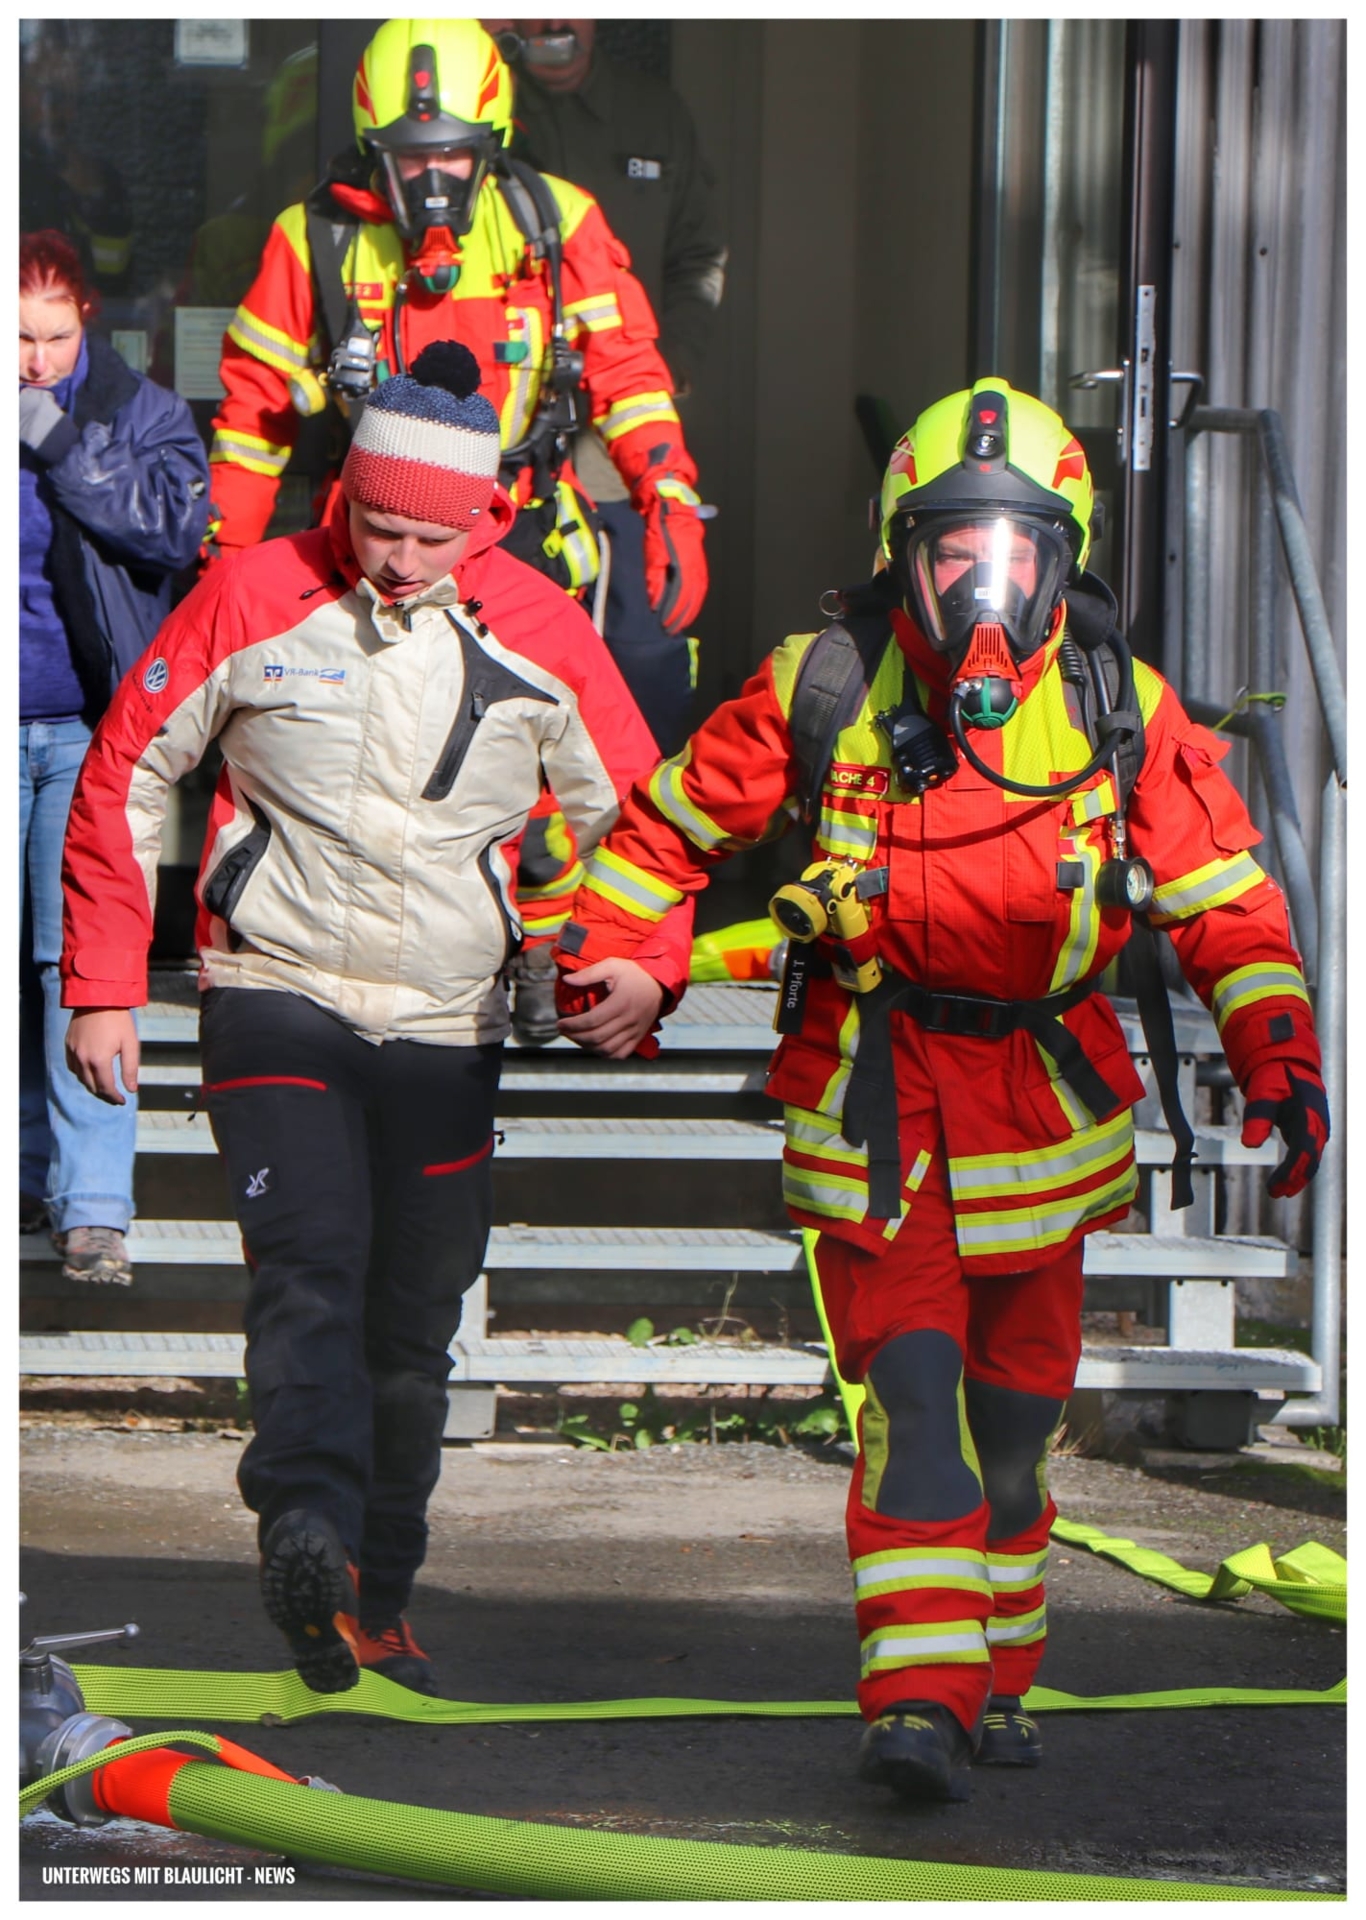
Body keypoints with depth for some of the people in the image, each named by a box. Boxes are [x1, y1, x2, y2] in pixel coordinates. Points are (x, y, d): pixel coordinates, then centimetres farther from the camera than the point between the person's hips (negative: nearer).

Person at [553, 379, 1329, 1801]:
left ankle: (995, 1677, 29)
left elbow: (1222, 900, -1)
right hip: (872, 1098, -2)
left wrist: (1277, 1057, -12)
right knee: (911, 1392, -16)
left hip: (1040, 1087, 2)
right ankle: (917, 1697, -19)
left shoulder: (1121, 710, -5)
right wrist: (618, 961, -5)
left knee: (1014, 1412, 11)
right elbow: (671, 823, 5)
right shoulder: (825, 686, -8)